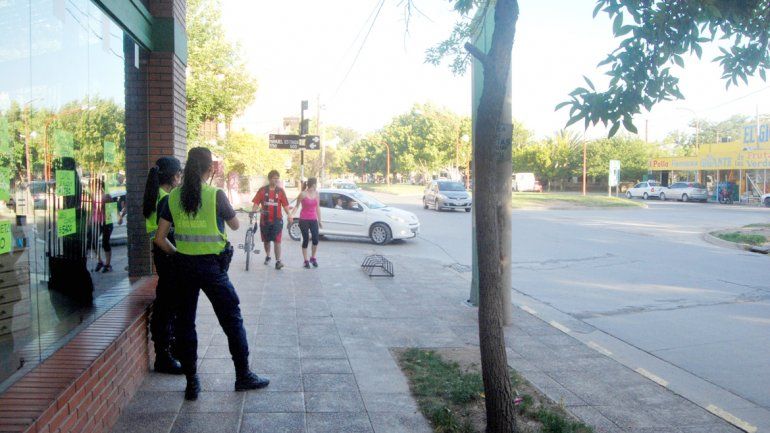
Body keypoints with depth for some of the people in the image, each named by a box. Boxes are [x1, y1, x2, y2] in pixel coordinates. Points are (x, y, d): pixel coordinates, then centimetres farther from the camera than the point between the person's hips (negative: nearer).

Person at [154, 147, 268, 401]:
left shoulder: (173, 197, 0)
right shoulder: (215, 195, -11)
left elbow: (160, 239, 0)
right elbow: (235, 225, 4)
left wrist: (177, 254, 16)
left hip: (183, 266, 4)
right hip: (211, 266, -4)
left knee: (185, 322, 13)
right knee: (232, 319, 10)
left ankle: (191, 382, 18)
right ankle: (243, 376, 18)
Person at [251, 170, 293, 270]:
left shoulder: (280, 191, 2)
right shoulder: (262, 190, 2)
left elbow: (285, 205, -1)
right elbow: (256, 203, 0)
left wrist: (289, 215, -14)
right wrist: (252, 212, -16)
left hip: (277, 220, -1)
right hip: (265, 220, 1)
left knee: (277, 241, -8)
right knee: (266, 240, 14)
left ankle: (278, 261, -8)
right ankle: (267, 257, 35)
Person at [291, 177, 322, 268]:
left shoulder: (316, 193, 7)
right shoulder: (303, 194, -7)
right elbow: (297, 206, -1)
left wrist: (319, 221, 14)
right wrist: (291, 214, -18)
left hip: (313, 220, 4)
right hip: (304, 220, -4)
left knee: (315, 240, -6)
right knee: (306, 240, 0)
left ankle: (313, 258, 15)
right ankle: (306, 261, 12)